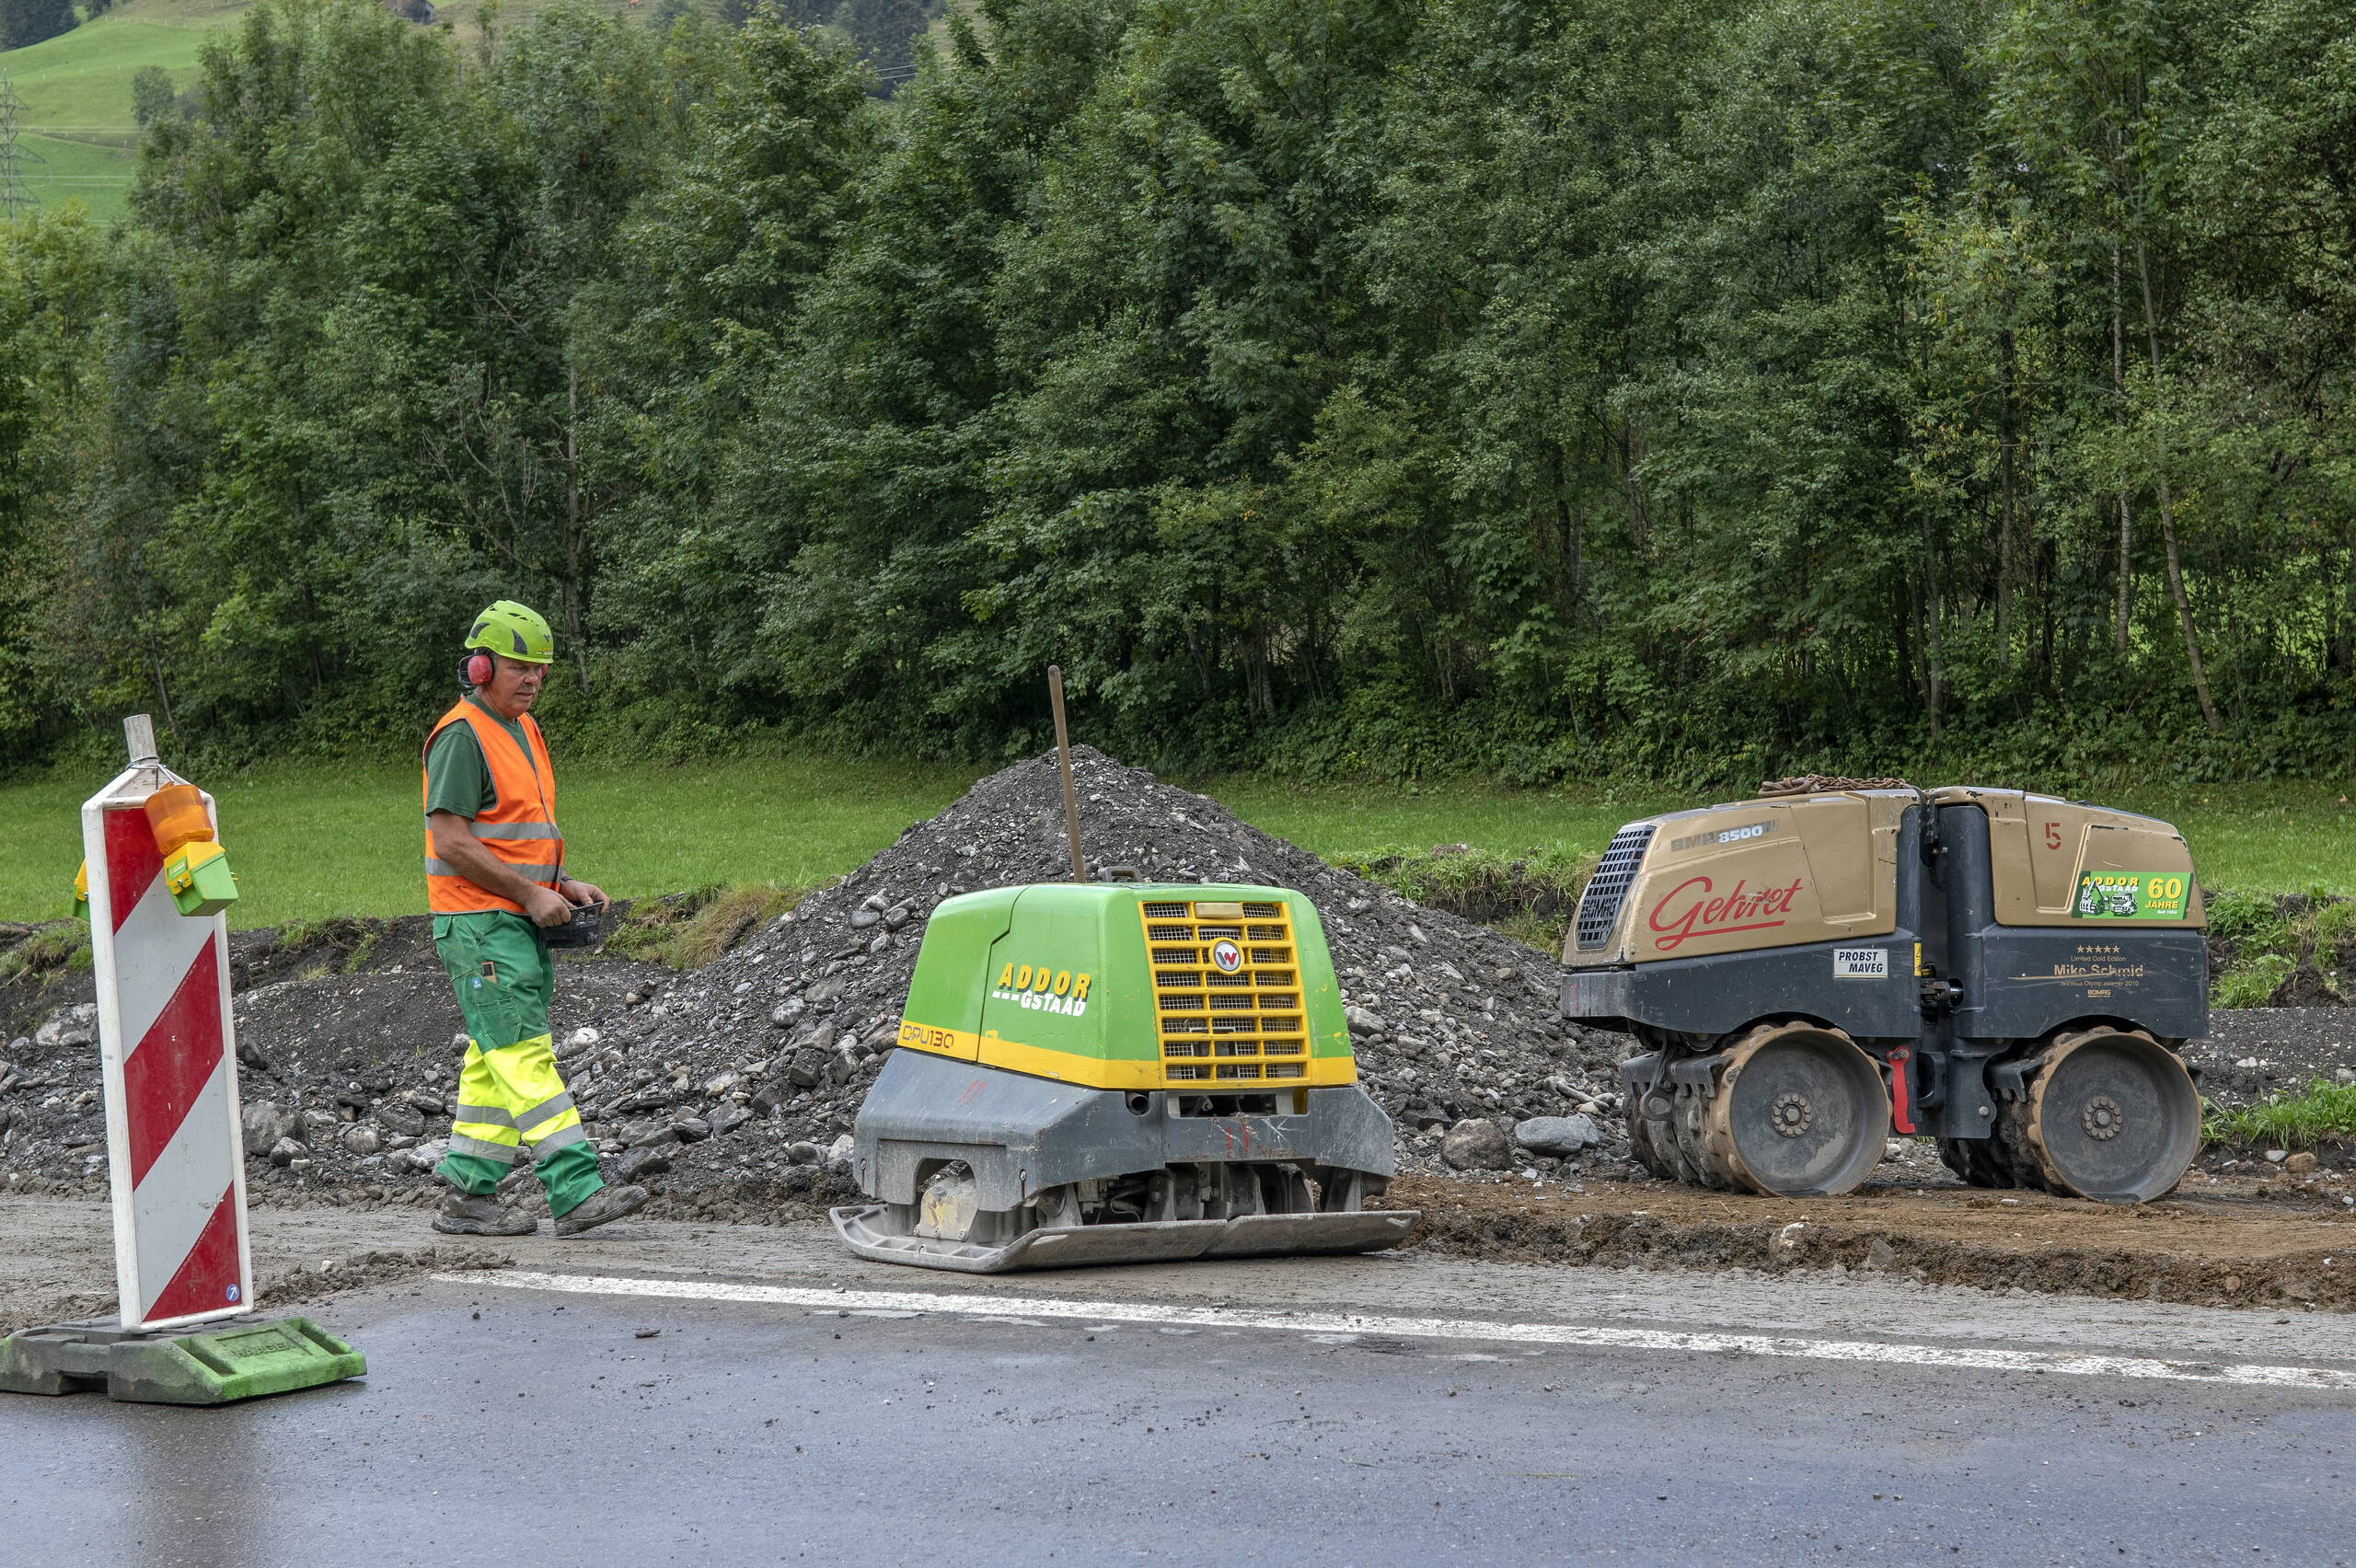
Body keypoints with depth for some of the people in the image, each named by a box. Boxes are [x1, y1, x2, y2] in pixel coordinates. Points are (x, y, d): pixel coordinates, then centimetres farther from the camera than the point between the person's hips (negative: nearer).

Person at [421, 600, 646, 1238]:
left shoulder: (525, 731, 17)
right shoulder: (462, 736, -13)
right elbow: (450, 841, -19)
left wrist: (565, 885, 9)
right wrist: (532, 894, -17)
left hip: (521, 922, 9)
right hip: (479, 924, -9)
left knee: (494, 1062, 9)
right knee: (525, 1055, -12)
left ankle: (468, 1197, 14)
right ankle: (577, 1193, -18)